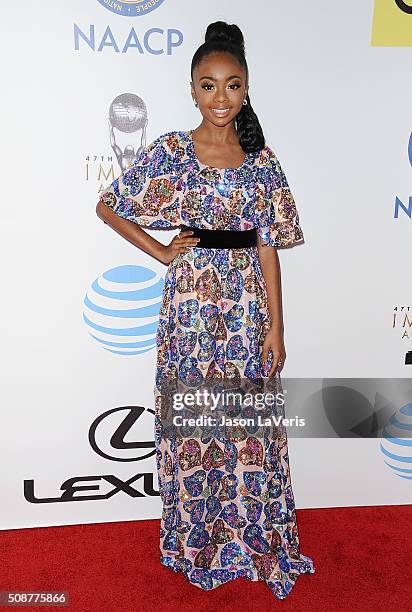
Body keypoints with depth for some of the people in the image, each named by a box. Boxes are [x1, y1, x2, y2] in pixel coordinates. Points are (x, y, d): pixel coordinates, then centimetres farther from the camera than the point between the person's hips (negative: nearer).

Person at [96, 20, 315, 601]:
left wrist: (276, 328, 0)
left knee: (249, 424, 10)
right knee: (193, 424, 10)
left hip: (248, 310, 2)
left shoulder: (261, 159, 5)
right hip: (191, 307, -1)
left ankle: (254, 537, 33)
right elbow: (107, 206, 7)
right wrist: (160, 251, -2)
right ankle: (200, 540, 33)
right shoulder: (169, 150, -1)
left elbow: (268, 248, 3)